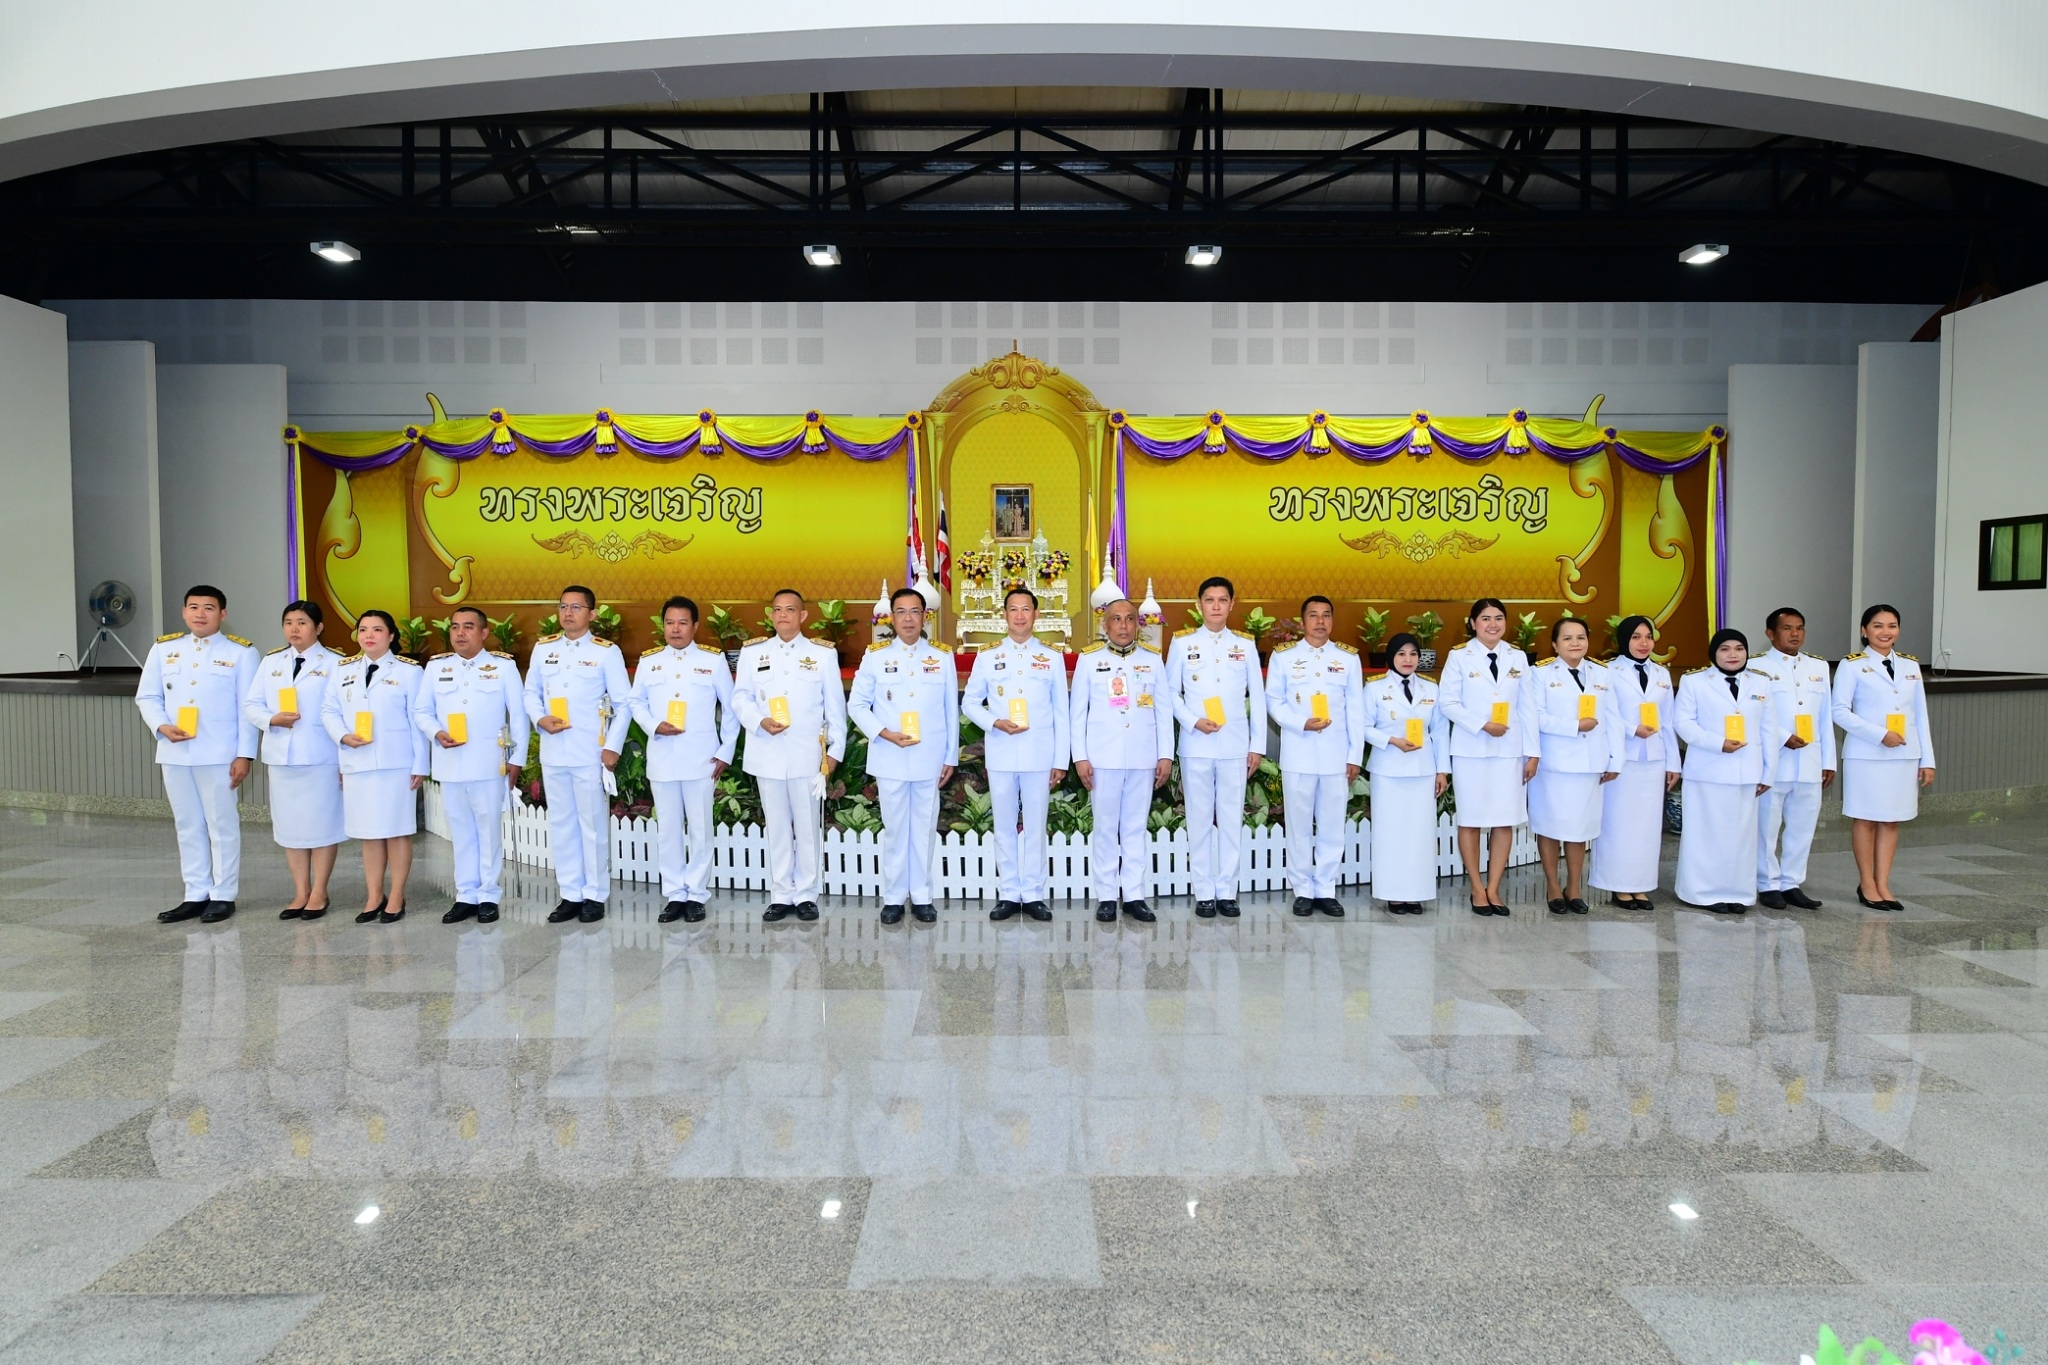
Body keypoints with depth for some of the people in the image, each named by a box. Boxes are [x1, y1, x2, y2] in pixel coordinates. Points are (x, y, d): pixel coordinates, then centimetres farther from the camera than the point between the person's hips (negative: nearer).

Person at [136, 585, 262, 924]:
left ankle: (223, 895, 11)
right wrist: (162, 726, -8)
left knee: (222, 825, 2)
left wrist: (244, 754, -10)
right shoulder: (163, 648, 11)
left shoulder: (241, 652, 0)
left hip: (219, 754, -4)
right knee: (187, 826, 11)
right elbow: (147, 697, 13)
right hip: (174, 753, 4)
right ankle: (196, 895, 19)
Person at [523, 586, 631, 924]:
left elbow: (624, 703, -2)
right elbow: (531, 692, 14)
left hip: (591, 754, -4)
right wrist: (539, 718, -7)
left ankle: (595, 895, 13)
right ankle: (571, 894, 20)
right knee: (560, 824, 10)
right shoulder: (542, 648, 9)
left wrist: (612, 747, -9)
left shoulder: (606, 652, -2)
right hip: (553, 753, 4)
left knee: (593, 823, 2)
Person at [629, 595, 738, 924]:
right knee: (667, 829, 7)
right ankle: (674, 894, 17)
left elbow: (731, 708, 5)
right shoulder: (648, 661, 8)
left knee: (700, 829, 3)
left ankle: (696, 895, 13)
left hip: (701, 759, -2)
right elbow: (637, 702, 12)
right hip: (662, 759, 2)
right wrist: (654, 726, -8)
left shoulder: (714, 660, 2)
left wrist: (726, 751, 0)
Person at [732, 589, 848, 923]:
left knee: (807, 827, 4)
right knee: (776, 827, 8)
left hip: (807, 754, -1)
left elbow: (835, 706, 5)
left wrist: (835, 749, 2)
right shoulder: (752, 651, 7)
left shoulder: (823, 653, 4)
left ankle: (806, 895, 15)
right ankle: (781, 896, 17)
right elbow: (740, 698, 7)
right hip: (767, 754, 1)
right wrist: (760, 722, -12)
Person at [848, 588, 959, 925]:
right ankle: (893, 898, 17)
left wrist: (951, 757, 5)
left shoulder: (942, 656, 5)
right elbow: (856, 705, 3)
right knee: (894, 829, 6)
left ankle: (921, 896, 18)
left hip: (930, 759, 1)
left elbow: (951, 710, 7)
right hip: (889, 759, -1)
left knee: (925, 828, 7)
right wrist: (884, 733, -12)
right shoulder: (875, 656, 3)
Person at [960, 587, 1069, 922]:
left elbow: (1060, 713, 5)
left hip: (1039, 754, 0)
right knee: (1005, 826, 6)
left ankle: (1033, 895, 13)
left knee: (1035, 826, 4)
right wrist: (995, 724, -10)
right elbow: (969, 703, 9)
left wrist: (1061, 760, 1)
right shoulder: (988, 656, 6)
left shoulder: (1052, 657, 6)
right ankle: (1008, 894, 15)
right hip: (1000, 754, 1)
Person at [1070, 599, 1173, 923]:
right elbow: (1078, 712, 3)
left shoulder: (1153, 660, 7)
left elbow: (1163, 712, 8)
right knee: (1105, 828, 3)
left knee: (1137, 827, 7)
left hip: (1143, 758, 1)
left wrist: (1166, 755, 2)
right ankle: (1106, 897, 11)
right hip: (1103, 757, -1)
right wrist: (1080, 757, -3)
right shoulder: (1089, 660, 3)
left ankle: (1135, 895, 14)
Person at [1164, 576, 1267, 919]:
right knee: (1199, 819, 3)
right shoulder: (1182, 642, 5)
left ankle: (1227, 891, 13)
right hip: (1196, 745, -1)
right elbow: (1171, 691, 4)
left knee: (1232, 819, 3)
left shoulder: (1246, 645, 8)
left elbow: (1257, 697, 8)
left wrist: (1258, 745, 3)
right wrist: (1193, 721, -12)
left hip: (1235, 746, 1)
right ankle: (1204, 893, 11)